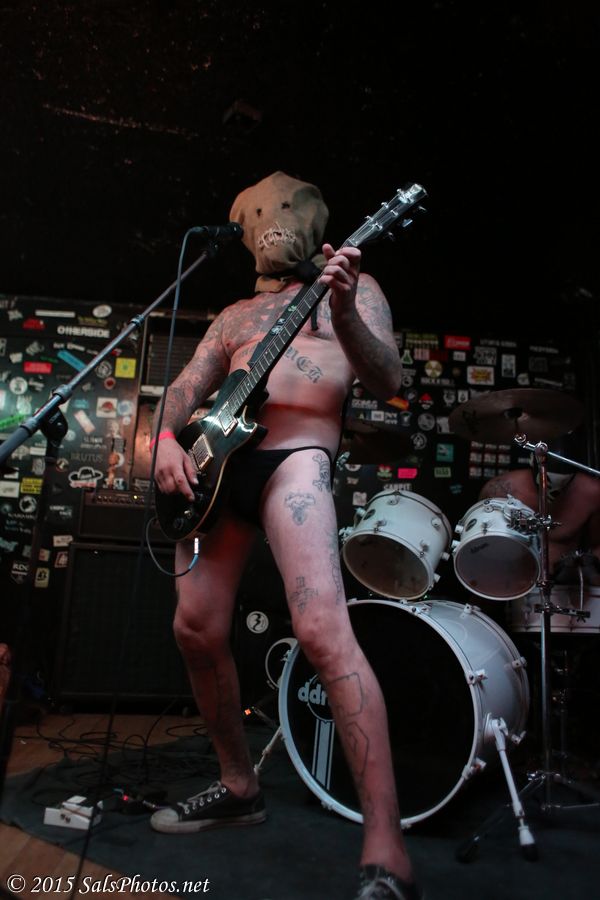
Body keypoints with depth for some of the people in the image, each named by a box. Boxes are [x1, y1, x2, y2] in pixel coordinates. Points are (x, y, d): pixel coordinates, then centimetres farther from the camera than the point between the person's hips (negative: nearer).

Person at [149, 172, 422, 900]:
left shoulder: (353, 285, 14)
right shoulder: (236, 313, 27)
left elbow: (387, 381, -1)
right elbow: (186, 388, 20)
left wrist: (342, 312, -18)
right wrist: (168, 438, -1)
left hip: (294, 456, -6)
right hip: (217, 460, 7)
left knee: (323, 631, -23)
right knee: (196, 628, 5)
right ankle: (239, 785, 26)